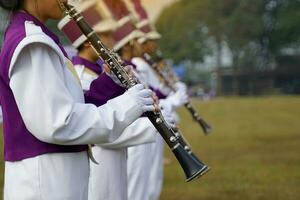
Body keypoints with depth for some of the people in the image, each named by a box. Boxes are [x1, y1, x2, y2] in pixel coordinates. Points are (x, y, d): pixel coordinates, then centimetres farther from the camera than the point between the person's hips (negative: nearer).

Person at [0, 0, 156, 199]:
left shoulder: (26, 38, 14)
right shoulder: (30, 44, -17)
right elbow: (55, 123, -24)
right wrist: (122, 108, -16)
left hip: (54, 179, 10)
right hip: (45, 183, -10)